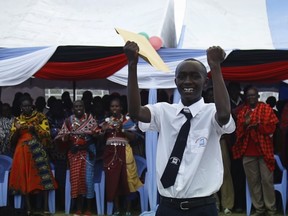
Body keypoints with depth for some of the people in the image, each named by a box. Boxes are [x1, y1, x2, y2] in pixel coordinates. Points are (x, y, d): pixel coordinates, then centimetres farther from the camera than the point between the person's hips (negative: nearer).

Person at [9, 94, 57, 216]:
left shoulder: (40, 117, 6)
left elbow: (47, 134, -1)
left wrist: (35, 129, -16)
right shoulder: (17, 119, 14)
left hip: (37, 150, -3)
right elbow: (13, 140, 10)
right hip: (22, 152, 3)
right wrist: (17, 130, -9)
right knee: (24, 178, -2)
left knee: (43, 178, -14)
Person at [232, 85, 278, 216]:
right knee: (253, 181, 3)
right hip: (247, 152, 3)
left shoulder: (266, 109, 4)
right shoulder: (241, 112, 12)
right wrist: (245, 124, -12)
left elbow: (271, 127, -2)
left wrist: (258, 126, -15)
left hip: (264, 150, -3)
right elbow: (238, 132, 7)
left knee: (267, 180, -3)